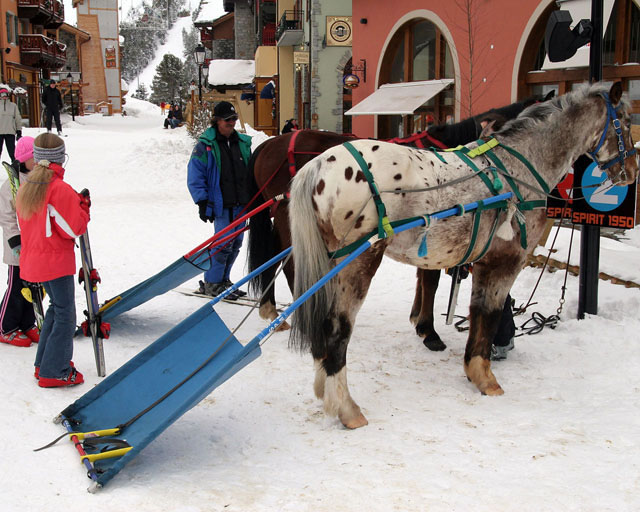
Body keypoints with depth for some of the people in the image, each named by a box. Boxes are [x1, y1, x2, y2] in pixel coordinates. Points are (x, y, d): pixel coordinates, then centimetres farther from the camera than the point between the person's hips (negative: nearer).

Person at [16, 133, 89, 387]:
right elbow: (74, 228, -17)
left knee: (56, 306, 22)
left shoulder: (26, 187, 6)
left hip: (33, 259, 8)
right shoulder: (60, 189, -19)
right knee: (65, 314, 1)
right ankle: (55, 372, 4)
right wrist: (84, 205, -2)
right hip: (56, 261, -8)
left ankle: (44, 363, 27)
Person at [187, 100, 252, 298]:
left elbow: (251, 172, 21)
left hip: (242, 204, 6)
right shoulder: (205, 145, -5)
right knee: (224, 243, -9)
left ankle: (223, 279, 24)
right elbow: (195, 176, -6)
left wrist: (254, 197, 16)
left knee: (235, 243, 10)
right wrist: (202, 202, -12)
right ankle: (211, 283, 5)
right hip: (222, 205, -6)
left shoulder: (242, 142, 12)